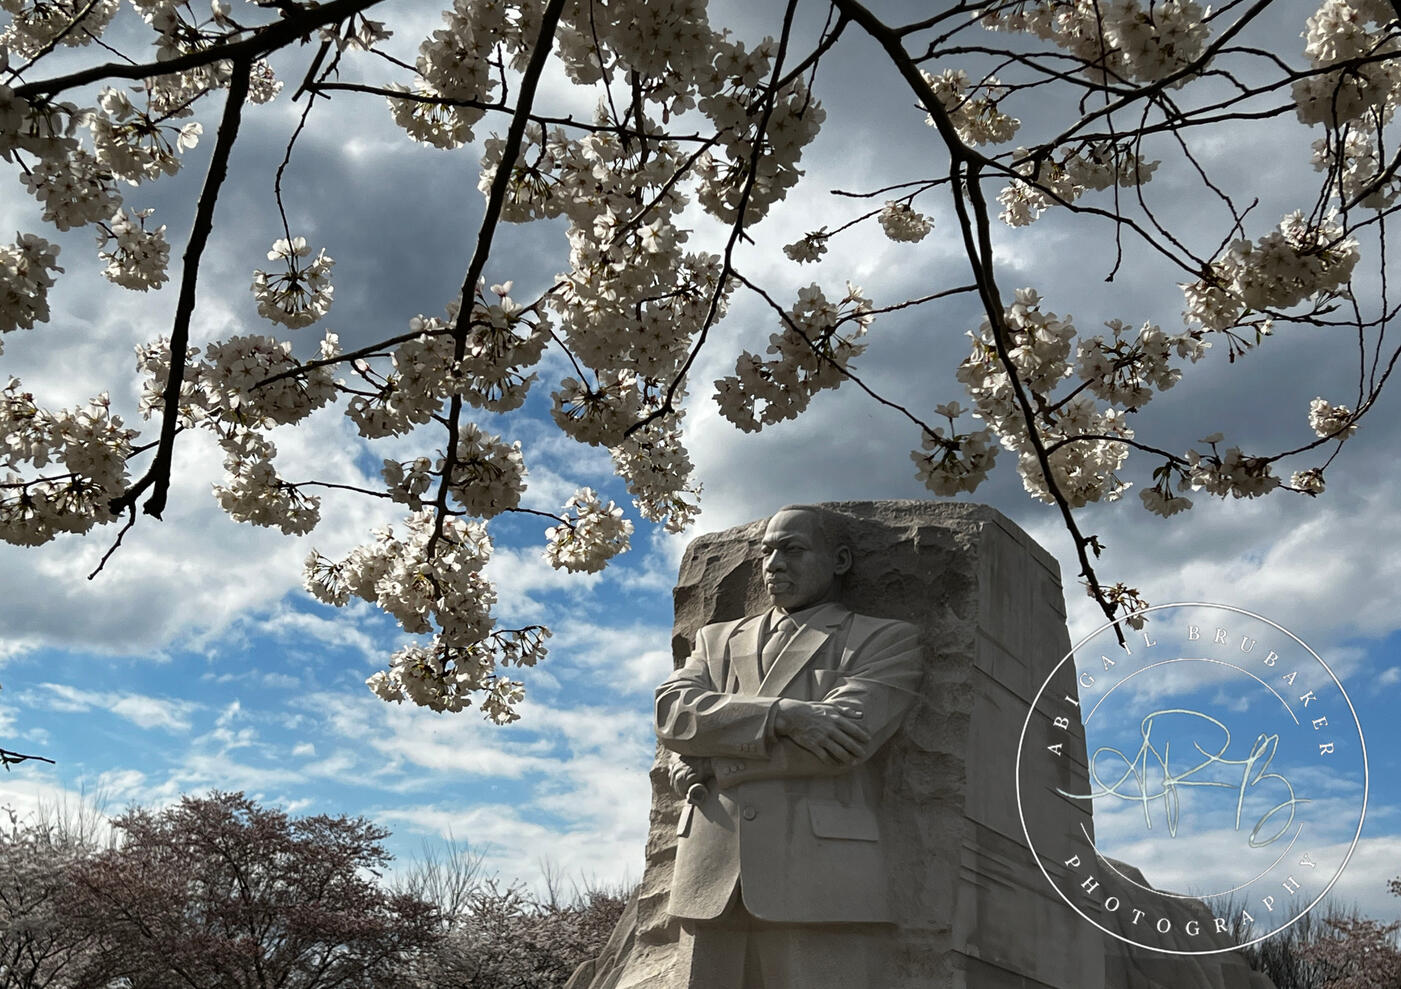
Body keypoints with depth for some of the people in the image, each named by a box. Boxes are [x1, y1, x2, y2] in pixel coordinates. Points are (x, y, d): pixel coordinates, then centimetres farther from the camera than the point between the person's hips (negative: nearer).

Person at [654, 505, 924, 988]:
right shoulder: (718, 640, 22)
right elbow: (672, 711, 2)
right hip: (712, 880, 4)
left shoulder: (889, 641, 9)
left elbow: (846, 739, -9)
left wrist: (708, 766, -2)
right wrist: (783, 714, -13)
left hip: (821, 884, -3)